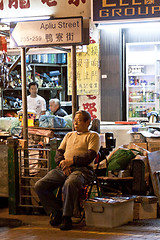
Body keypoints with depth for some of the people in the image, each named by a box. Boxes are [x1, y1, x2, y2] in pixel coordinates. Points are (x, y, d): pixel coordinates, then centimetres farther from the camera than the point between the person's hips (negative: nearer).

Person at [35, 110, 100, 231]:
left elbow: (90, 155, -3)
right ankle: (57, 211, -3)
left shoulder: (93, 136, 11)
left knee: (69, 184, -40)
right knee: (39, 185, -15)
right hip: (62, 169, 6)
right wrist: (62, 163, -3)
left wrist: (71, 160, -13)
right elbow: (59, 152, 19)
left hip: (82, 169, -6)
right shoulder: (69, 135, 29)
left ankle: (67, 217, -26)